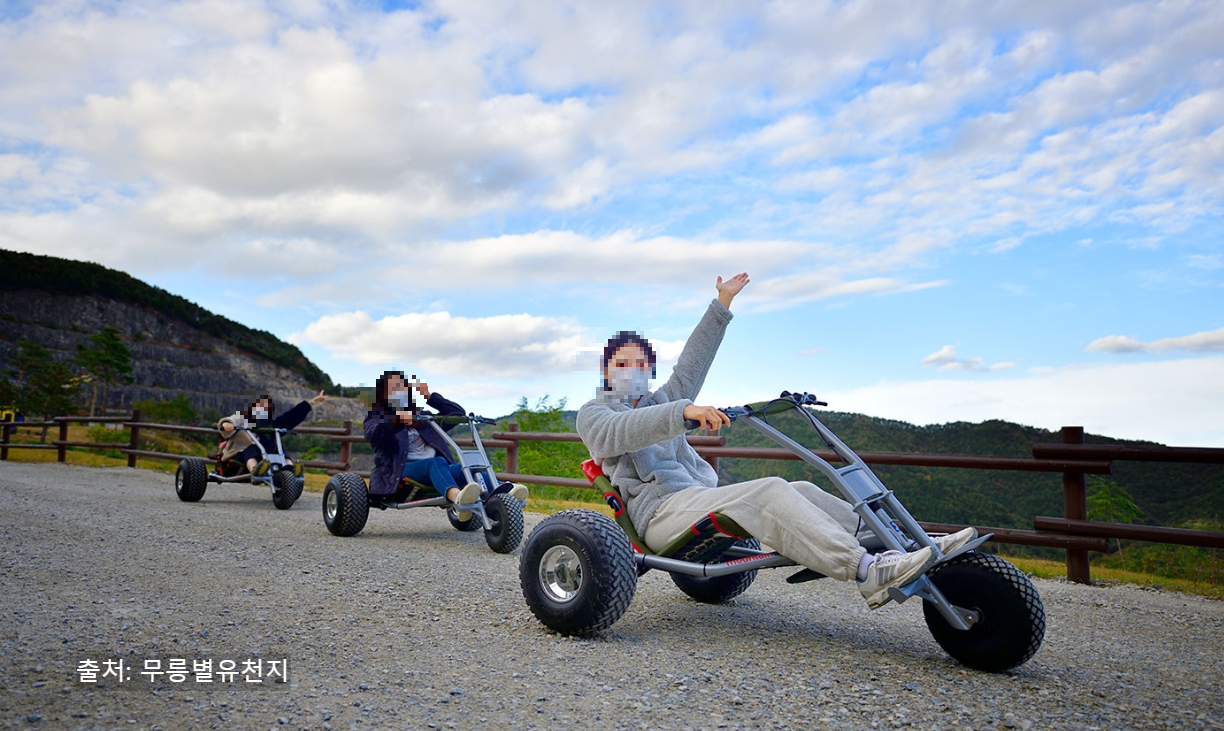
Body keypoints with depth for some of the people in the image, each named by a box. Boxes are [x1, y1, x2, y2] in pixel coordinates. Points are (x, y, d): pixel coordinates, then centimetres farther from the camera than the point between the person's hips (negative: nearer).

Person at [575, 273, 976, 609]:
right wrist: (683, 413, -32)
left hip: (699, 498, 8)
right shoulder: (593, 413, 7)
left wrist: (722, 304, 21)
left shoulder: (660, 403, 28)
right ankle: (867, 571, -39)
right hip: (661, 509, -8)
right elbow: (620, 432, -17)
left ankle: (901, 546, -17)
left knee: (801, 492, -10)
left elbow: (692, 364, 24)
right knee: (768, 492, -29)